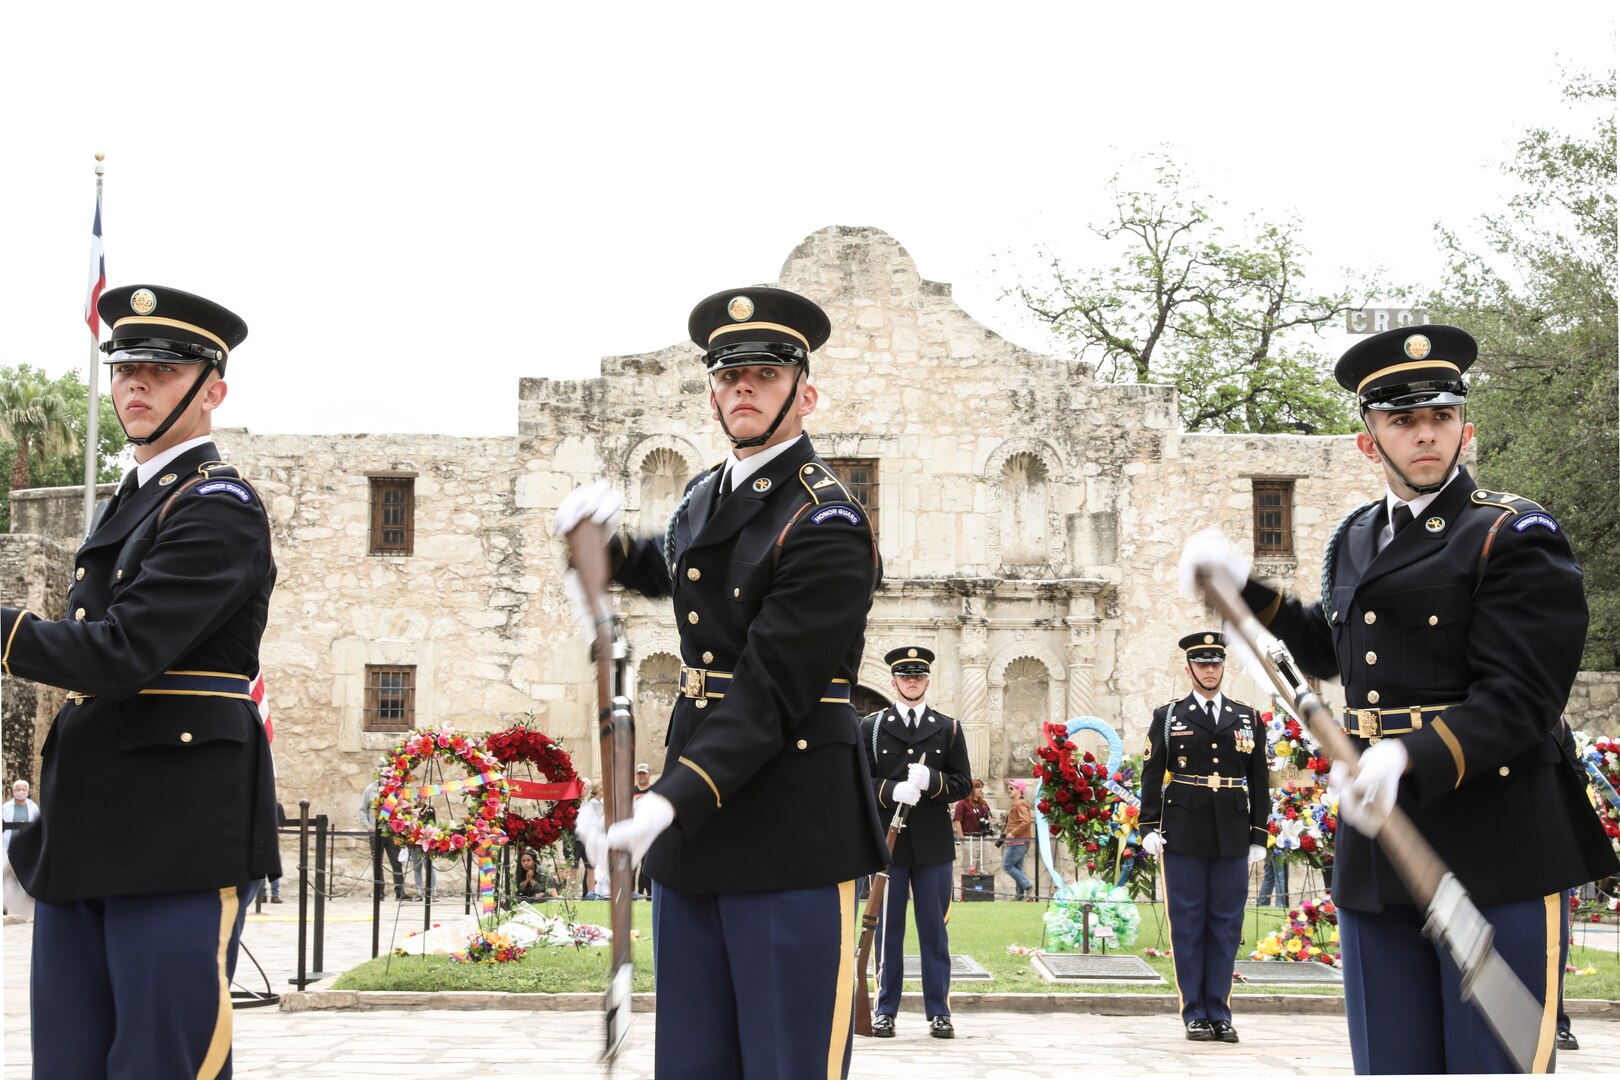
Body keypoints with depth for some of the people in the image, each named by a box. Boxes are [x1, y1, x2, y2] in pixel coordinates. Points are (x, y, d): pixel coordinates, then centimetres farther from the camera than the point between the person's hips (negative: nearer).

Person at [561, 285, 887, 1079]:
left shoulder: (826, 523, -13)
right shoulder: (706, 497, 14)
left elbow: (768, 694, -20)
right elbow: (669, 570, 38)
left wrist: (667, 803, -30)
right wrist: (604, 543, 15)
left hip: (788, 833, -8)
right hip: (694, 818, 8)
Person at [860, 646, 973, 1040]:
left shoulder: (948, 729, 11)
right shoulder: (871, 726, 7)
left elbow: (963, 783, 6)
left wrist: (930, 781, -14)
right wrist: (892, 791, -18)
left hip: (933, 843, 1)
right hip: (888, 840, -1)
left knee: (935, 930, 3)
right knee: (888, 929, 3)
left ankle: (939, 1011, 8)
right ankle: (885, 1010, 10)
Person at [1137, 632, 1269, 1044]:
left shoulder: (1248, 719, 11)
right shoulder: (1168, 717, 6)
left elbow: (1259, 781, 11)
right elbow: (1151, 775, 3)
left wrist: (1258, 836, 6)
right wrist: (1148, 827, -6)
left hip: (1232, 839, 2)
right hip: (1183, 836, -2)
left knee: (1226, 924, 3)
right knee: (1187, 923, 0)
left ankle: (1219, 1013, 10)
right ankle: (1195, 1014, 6)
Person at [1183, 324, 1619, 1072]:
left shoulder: (1516, 537, -6)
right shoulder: (1353, 539, 15)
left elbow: (1516, 702, -17)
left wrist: (1410, 759, -32)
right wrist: (1246, 588, 26)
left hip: (1495, 855, -6)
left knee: (1497, 1060, -4)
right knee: (1390, 1063, 9)